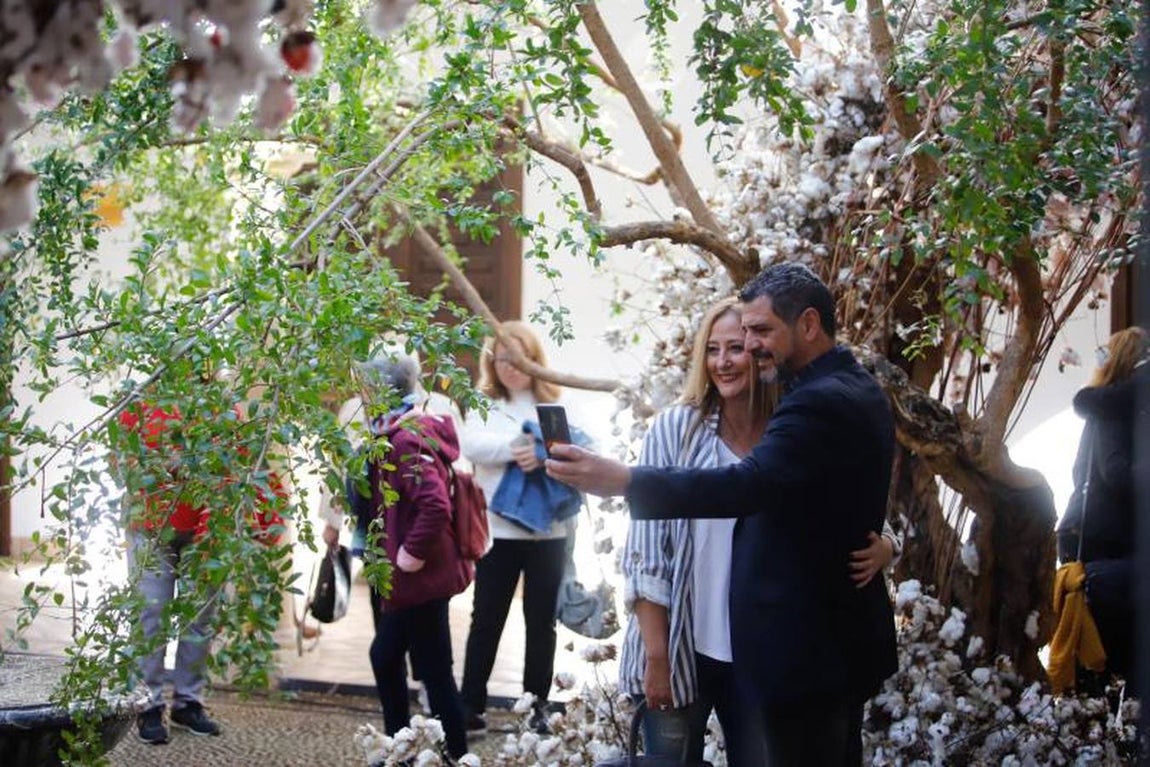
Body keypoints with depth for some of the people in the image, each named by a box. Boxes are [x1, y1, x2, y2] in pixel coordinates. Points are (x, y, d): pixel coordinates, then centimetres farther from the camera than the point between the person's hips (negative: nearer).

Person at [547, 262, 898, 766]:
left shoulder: (820, 403, -22)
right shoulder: (856, 390, 11)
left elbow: (748, 485, -35)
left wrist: (622, 480, -38)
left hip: (805, 647, -10)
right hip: (844, 635, 10)